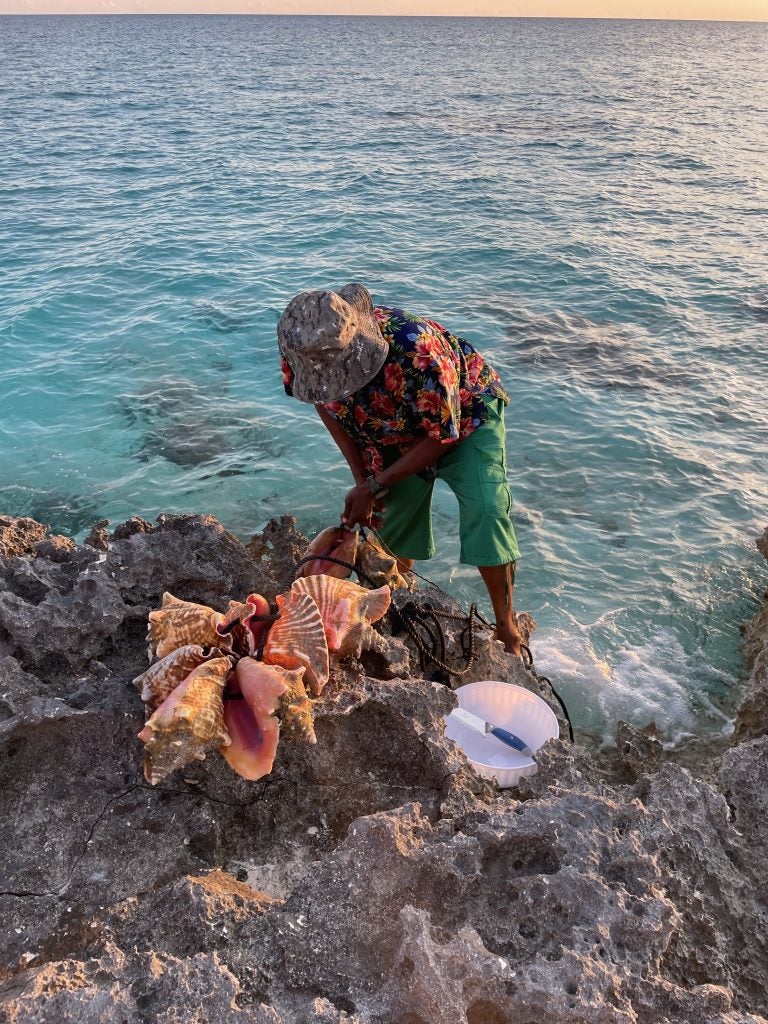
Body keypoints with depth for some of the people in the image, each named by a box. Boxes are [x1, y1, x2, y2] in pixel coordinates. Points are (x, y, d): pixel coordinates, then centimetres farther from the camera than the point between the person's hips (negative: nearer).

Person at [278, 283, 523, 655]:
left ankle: (506, 628, -2)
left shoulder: (417, 351, -43)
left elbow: (442, 436, -27)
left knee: (485, 515, -20)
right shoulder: (303, 355, -26)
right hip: (392, 432, 5)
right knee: (389, 520, 4)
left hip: (465, 416, -5)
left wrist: (375, 486, -24)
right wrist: (361, 479, -11)